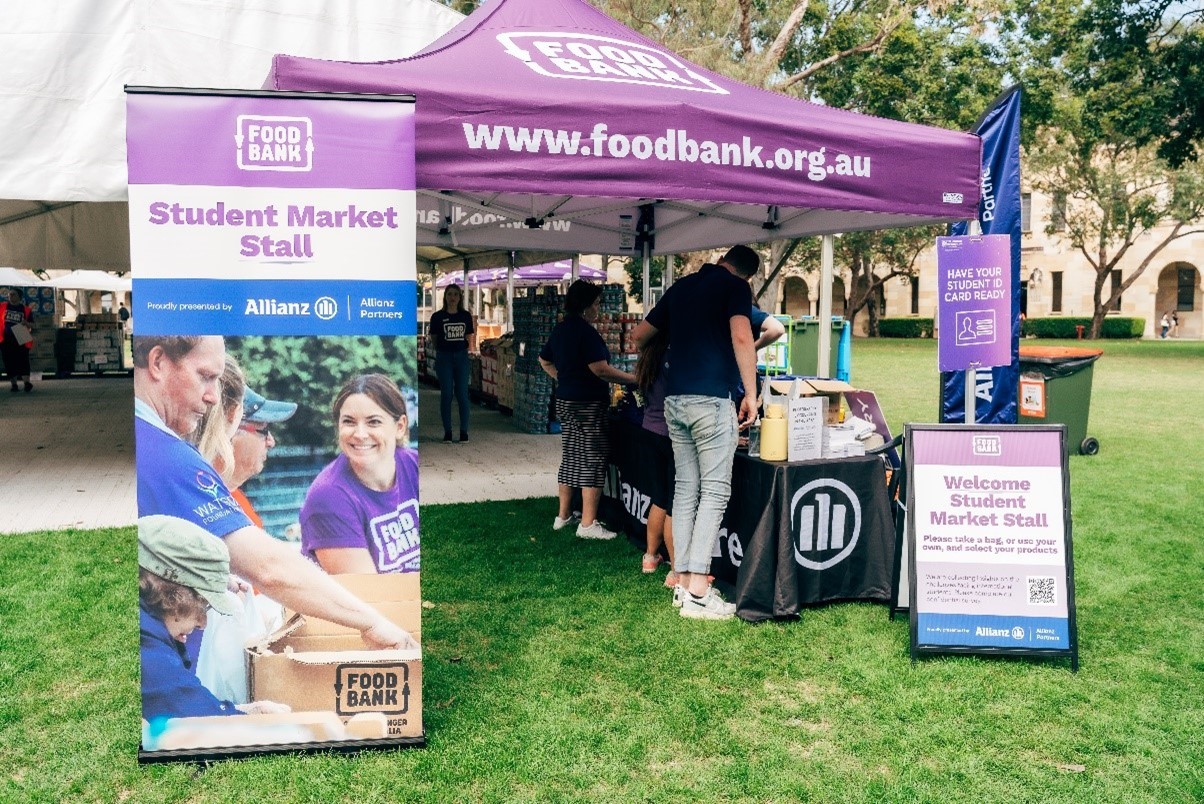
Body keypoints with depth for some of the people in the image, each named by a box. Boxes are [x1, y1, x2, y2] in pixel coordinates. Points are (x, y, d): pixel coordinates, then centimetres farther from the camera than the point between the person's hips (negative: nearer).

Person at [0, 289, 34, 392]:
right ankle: (14, 384, 12)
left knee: (23, 361, -9)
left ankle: (26, 382, -16)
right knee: (9, 362, 5)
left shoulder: (26, 309, 3)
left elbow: (32, 325, 5)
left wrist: (26, 323, -14)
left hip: (21, 340, -2)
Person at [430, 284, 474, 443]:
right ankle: (447, 432, 8)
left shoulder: (466, 316, 6)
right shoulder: (438, 316, -1)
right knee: (446, 394, 0)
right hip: (444, 357, -1)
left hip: (461, 356, 2)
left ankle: (464, 431, 8)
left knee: (462, 394, 1)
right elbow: (434, 339, 7)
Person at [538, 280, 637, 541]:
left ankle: (563, 515, 23)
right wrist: (632, 378, -15)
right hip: (588, 404, -9)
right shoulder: (586, 331, -17)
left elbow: (544, 360, 23)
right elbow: (600, 369, -23)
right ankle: (588, 524, -4)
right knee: (592, 461, -5)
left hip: (565, 401, 9)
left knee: (569, 457, 16)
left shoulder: (560, 329, 12)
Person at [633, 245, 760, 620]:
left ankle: (684, 583, 12)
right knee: (715, 491, -4)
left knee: (685, 490, 10)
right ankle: (698, 593, -8)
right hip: (713, 399, -6)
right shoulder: (736, 287, 0)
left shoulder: (680, 286, 19)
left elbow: (640, 334, 24)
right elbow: (741, 337, -16)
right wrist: (751, 393, -13)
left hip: (675, 400, 7)